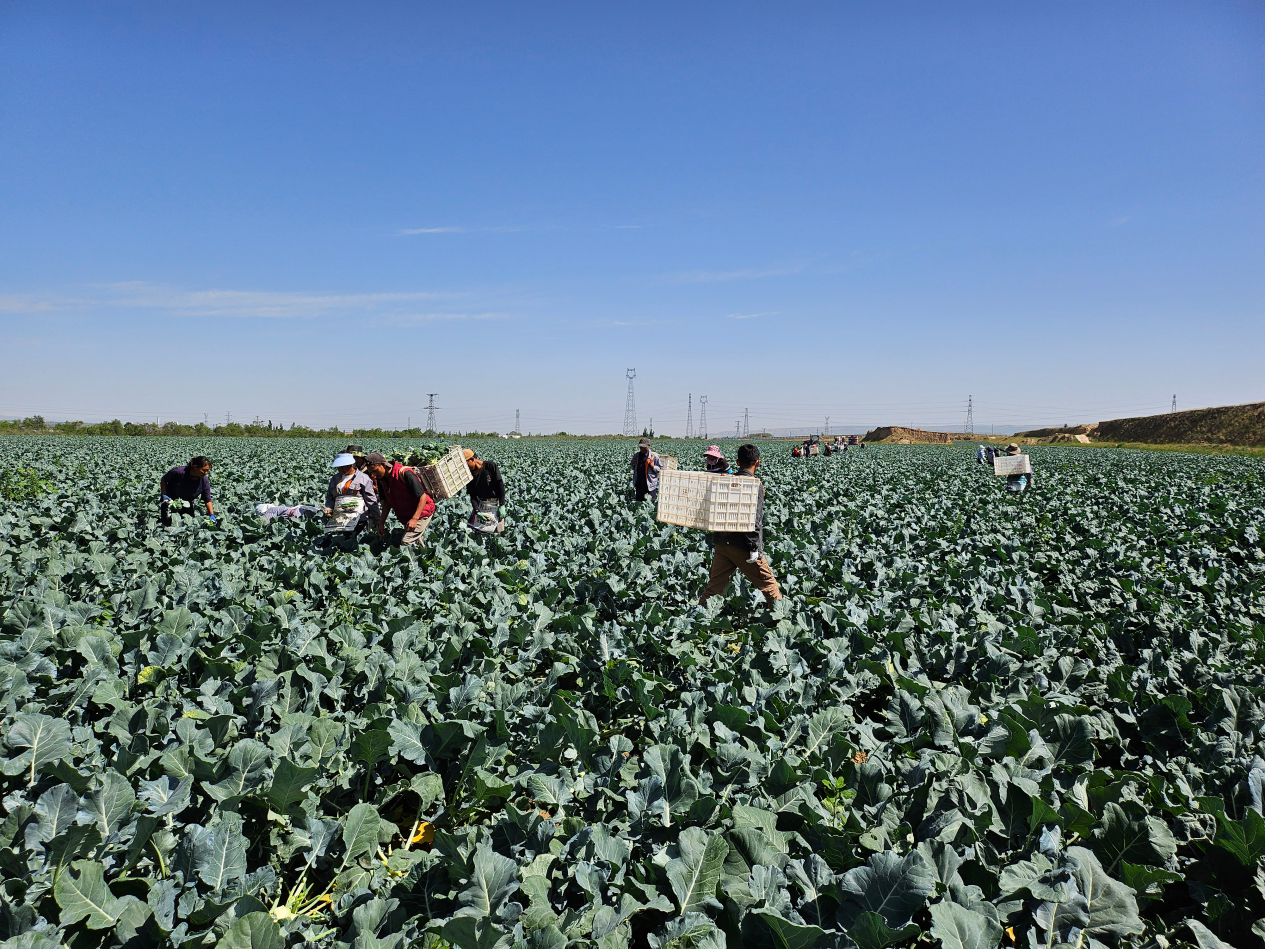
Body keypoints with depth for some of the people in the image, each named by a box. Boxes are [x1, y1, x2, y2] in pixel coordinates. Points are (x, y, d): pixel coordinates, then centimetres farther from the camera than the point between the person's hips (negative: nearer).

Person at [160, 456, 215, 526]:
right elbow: (164, 480, -10)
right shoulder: (179, 471, -29)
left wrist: (212, 515, -22)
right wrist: (164, 495, -16)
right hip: (170, 499, -3)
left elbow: (208, 500, -14)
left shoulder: (204, 480, -21)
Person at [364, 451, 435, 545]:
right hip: (405, 517, 8)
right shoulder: (381, 478, -4)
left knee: (406, 542, -21)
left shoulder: (405, 474, -28)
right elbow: (387, 501, 8)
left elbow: (422, 496, -25)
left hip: (421, 513, -8)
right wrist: (381, 523, 2)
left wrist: (414, 519, -32)